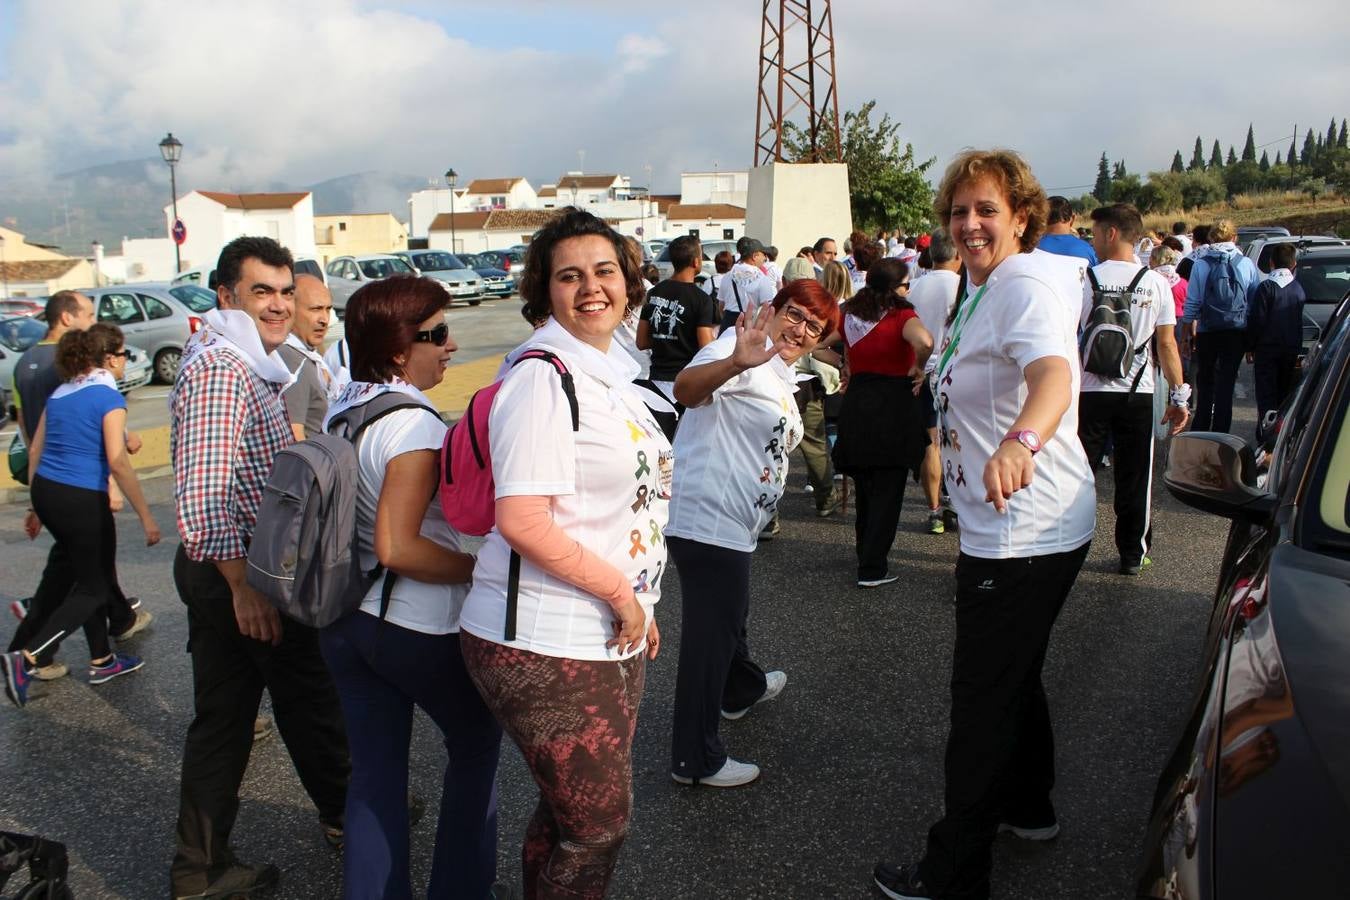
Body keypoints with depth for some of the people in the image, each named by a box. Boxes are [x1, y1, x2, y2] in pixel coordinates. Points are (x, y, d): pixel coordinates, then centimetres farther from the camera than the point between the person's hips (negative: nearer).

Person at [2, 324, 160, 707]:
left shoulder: (60, 393, 10)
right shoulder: (108, 397, -13)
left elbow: (35, 451, 13)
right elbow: (117, 462, -20)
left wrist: (37, 504, 21)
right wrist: (146, 516, -17)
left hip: (46, 492, 8)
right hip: (82, 501, -8)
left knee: (89, 577, 21)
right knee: (94, 589, 5)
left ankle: (102, 661, 31)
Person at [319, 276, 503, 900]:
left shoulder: (343, 408, 4)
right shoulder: (414, 424, -22)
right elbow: (396, 547, -27)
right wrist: (479, 568, -16)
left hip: (346, 620, 7)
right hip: (420, 628, -7)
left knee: (373, 771, 15)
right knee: (476, 744, 18)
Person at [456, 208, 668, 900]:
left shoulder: (610, 370, 12)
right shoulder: (541, 377, -17)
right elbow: (523, 522, -25)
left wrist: (640, 603, 14)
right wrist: (621, 594, -17)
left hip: (611, 636, 9)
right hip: (546, 647, -9)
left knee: (569, 814, 21)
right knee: (598, 826, 4)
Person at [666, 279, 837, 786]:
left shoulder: (782, 379, 18)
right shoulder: (743, 349, -15)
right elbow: (687, 388, -38)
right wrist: (734, 362, -55)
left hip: (732, 524, 11)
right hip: (707, 519, -11)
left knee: (729, 614, 31)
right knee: (710, 634, -2)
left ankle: (742, 689, 56)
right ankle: (696, 760, 9)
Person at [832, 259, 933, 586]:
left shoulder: (850, 314, 6)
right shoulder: (901, 315, -12)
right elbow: (924, 341, -33)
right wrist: (918, 368, -14)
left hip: (856, 405, 6)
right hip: (893, 407, -6)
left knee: (865, 486, 21)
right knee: (887, 491, 1)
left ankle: (864, 551, 33)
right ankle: (872, 569, 1)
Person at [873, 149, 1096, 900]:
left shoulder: (1027, 286, -21)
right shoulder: (986, 289, 12)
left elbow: (1054, 375, -41)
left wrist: (1019, 442, -59)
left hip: (1026, 533, -11)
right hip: (1008, 527, 11)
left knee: (985, 695, -2)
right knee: (1014, 676, 26)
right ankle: (1030, 807, 47)